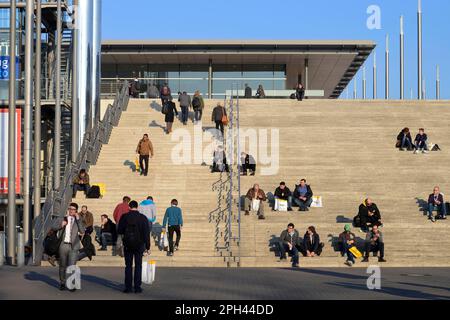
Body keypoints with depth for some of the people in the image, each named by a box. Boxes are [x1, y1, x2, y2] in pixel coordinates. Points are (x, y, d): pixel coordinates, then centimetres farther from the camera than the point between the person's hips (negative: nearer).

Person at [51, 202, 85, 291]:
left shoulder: (78, 220, 10)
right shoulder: (61, 219, 12)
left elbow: (82, 231, -5)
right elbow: (53, 228, 5)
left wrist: (78, 219, -10)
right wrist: (61, 225, -12)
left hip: (73, 246, -2)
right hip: (63, 245, 2)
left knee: (71, 266, -11)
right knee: (62, 266, 10)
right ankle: (62, 283, 21)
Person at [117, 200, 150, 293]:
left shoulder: (124, 217, -5)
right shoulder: (143, 218, -5)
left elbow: (119, 231, -2)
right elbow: (146, 233, -5)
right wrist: (147, 246, 0)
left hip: (127, 245, 0)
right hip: (139, 245, 0)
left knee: (128, 266, 8)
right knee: (138, 266, 7)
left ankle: (128, 287, 5)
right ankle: (137, 287, 4)